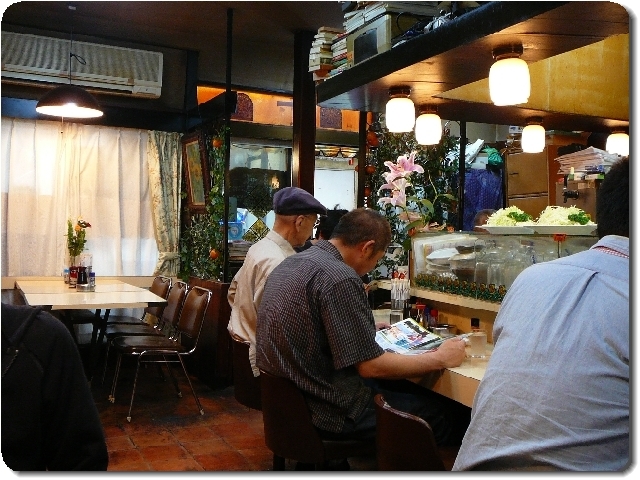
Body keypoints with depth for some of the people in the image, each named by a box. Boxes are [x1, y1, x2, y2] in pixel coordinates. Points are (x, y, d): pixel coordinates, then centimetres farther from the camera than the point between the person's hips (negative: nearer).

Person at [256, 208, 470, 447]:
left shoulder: (290, 263, 6)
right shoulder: (340, 278, -23)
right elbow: (371, 366, -21)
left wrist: (367, 326, 31)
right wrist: (441, 358, -9)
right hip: (325, 410, -10)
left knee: (400, 389, 26)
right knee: (443, 413, 3)